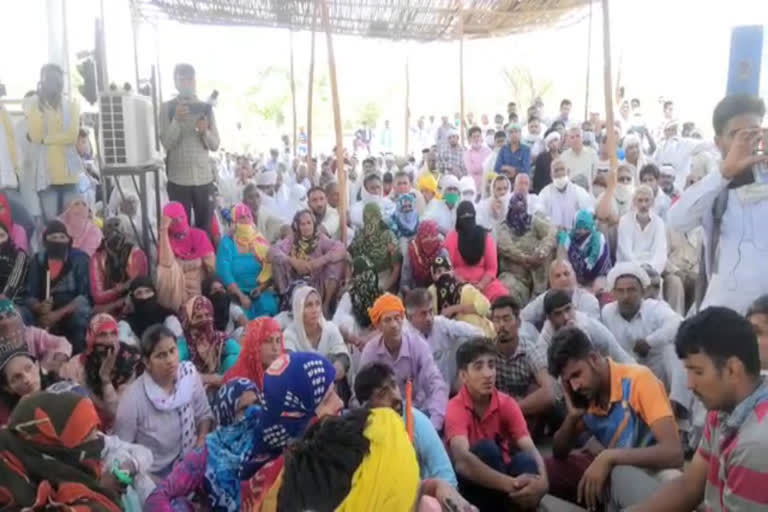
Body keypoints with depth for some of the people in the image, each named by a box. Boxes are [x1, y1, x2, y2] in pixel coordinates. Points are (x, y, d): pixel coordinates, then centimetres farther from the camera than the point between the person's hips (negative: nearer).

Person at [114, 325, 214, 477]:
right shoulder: (133, 398, -20)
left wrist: (201, 441, -9)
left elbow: (204, 414, 7)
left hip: (191, 461, 4)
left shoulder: (190, 374, -8)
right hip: (156, 473, -4)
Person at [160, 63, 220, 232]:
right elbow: (167, 143, -8)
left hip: (204, 177, 2)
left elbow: (215, 145, 5)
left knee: (204, 227, 7)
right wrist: (177, 120, -19)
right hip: (178, 179, -2)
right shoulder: (167, 108, 1)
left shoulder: (206, 107, 7)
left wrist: (205, 131, -14)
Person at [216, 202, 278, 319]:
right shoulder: (227, 243, -1)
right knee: (246, 309, -28)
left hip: (259, 291, 3)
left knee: (268, 305, -24)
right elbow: (224, 273, -10)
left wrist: (262, 287, -9)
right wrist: (241, 296, -17)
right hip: (237, 293, -2)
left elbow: (270, 270, 7)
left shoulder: (261, 242, 9)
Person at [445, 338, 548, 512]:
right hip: (471, 482, -3)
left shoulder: (507, 404, -9)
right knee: (486, 449, -34)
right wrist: (510, 484, -52)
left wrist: (541, 480, -45)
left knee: (525, 461, -30)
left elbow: (530, 449, -21)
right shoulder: (455, 408, -21)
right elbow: (462, 460, -38)